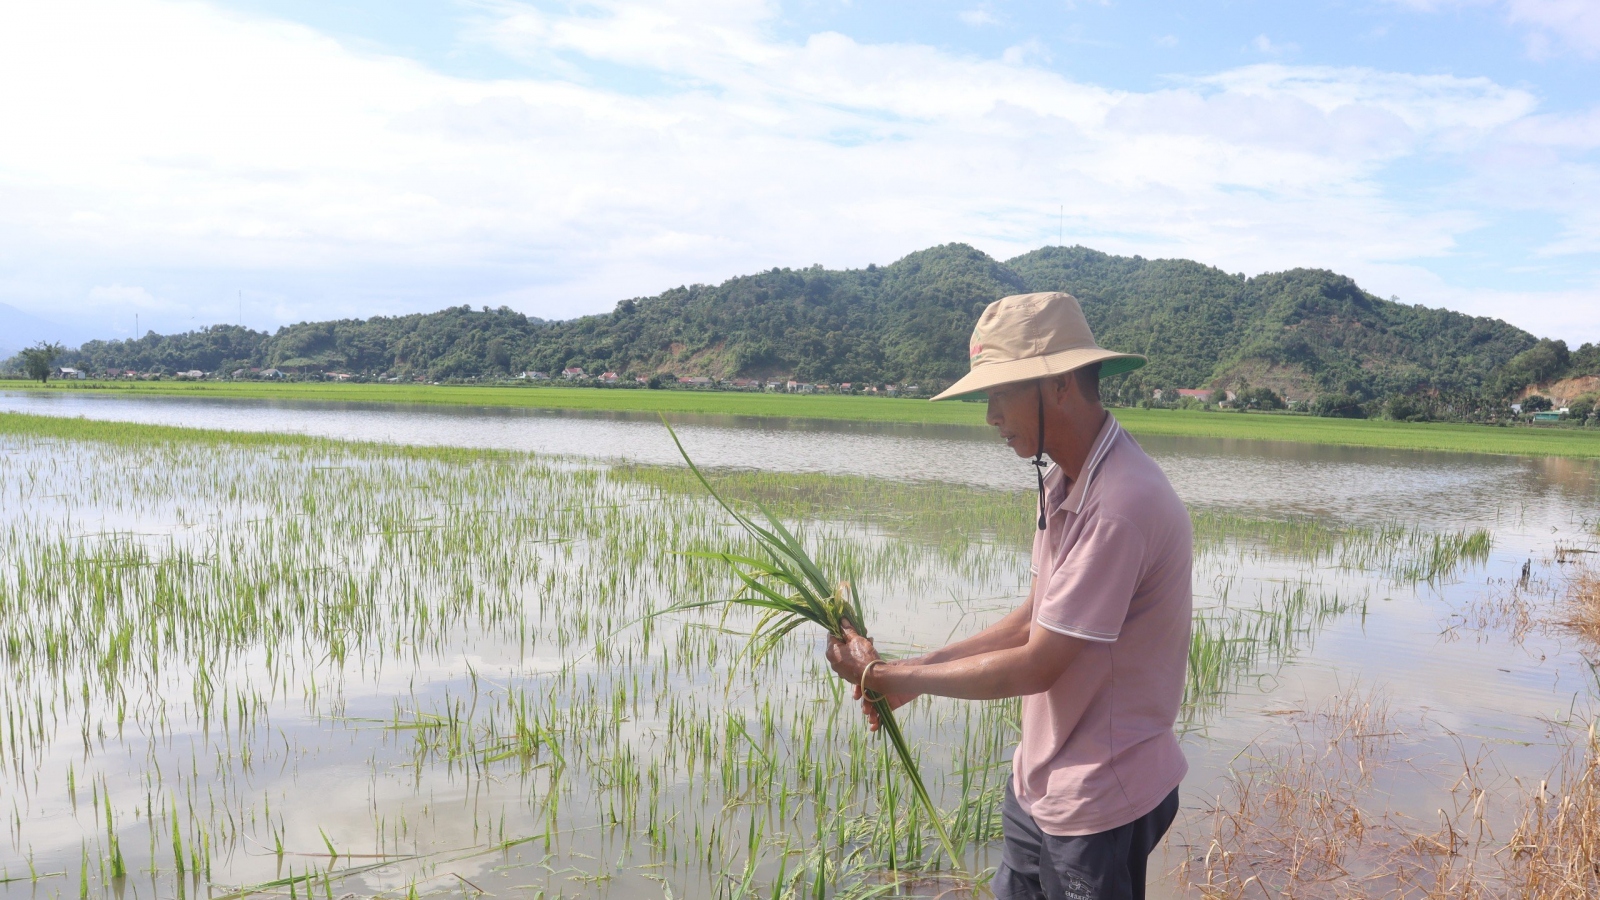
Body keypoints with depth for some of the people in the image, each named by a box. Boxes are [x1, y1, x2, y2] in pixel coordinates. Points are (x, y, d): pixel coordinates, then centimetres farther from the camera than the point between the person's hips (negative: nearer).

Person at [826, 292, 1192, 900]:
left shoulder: (1119, 507, -29)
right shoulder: (1064, 483, 2)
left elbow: (1036, 667, -24)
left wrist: (890, 678, -15)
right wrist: (917, 669, -1)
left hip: (1100, 804, -8)